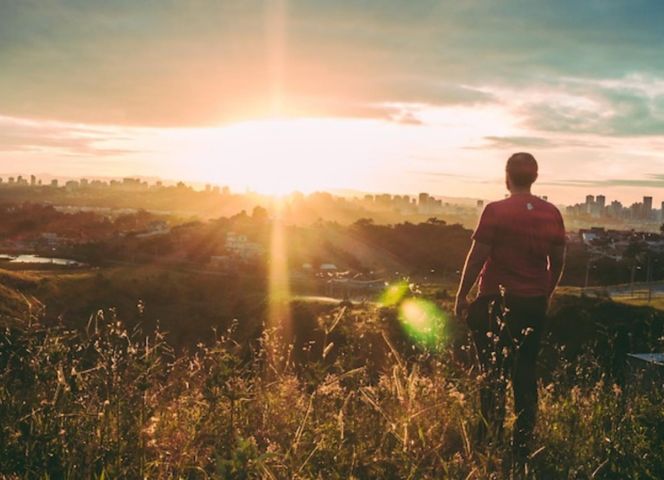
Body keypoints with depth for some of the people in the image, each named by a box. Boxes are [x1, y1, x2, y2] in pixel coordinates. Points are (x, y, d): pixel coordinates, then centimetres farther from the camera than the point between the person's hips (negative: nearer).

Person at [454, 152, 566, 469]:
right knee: (525, 374, 10)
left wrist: (462, 296, -2)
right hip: (534, 304, 4)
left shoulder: (495, 211, -11)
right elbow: (558, 262, 8)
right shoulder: (552, 214, 2)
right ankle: (523, 447, 13)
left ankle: (489, 443, 11)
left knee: (493, 374, 8)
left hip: (496, 302, -4)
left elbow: (477, 257, -11)